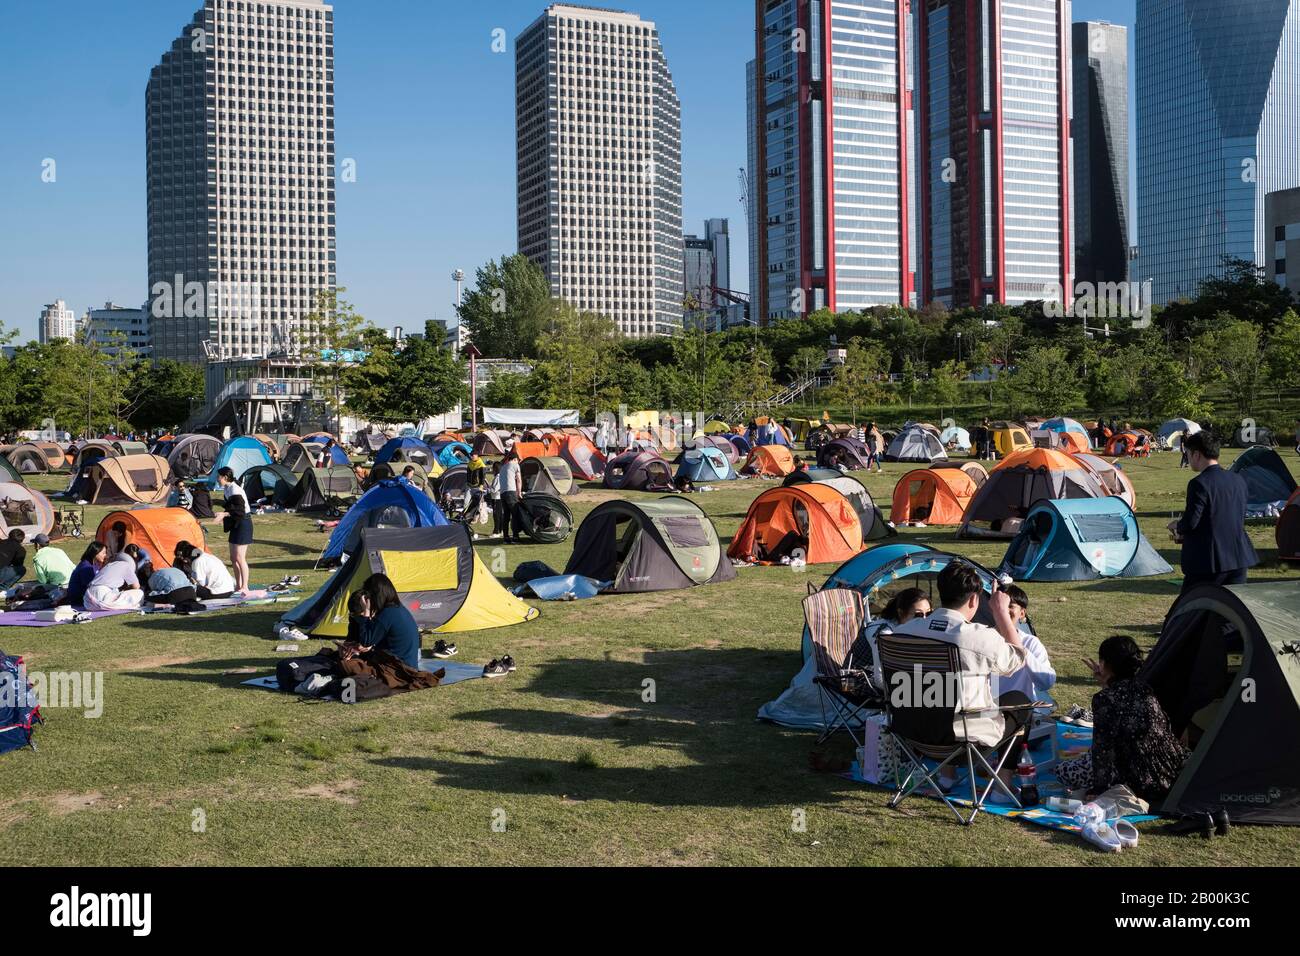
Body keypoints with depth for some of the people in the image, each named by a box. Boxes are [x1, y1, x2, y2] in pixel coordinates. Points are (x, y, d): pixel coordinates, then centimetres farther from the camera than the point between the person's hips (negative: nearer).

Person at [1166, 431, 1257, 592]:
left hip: (1209, 561, -7)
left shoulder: (1199, 484, -16)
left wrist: (1176, 526, 6)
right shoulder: (1238, 481, 9)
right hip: (1239, 558, 7)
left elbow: (1190, 523, -18)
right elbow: (1241, 520, 17)